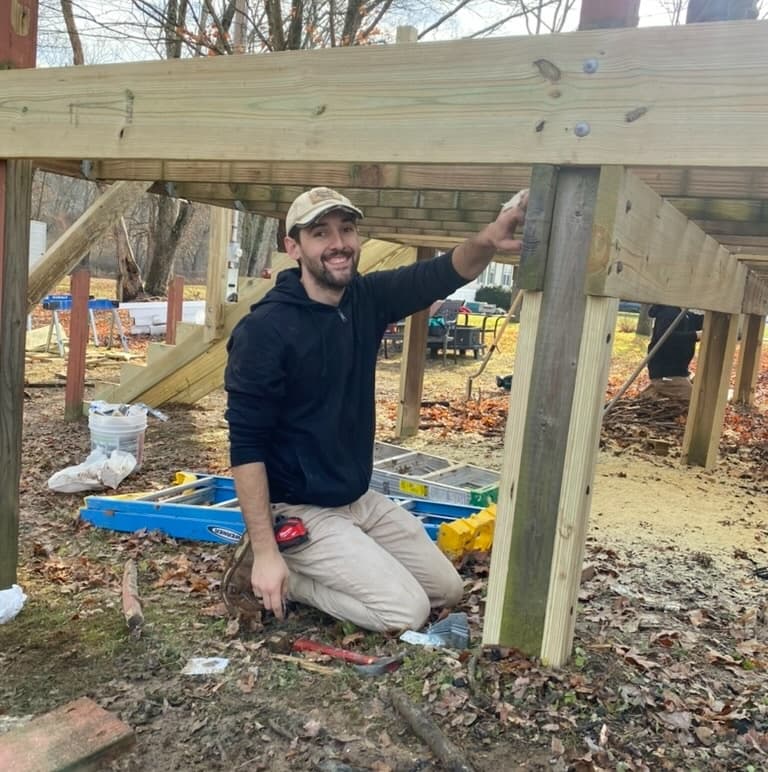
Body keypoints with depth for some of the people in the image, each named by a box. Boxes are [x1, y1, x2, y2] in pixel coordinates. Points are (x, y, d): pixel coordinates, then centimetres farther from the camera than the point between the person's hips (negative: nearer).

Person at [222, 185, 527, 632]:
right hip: (297, 512, -7)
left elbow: (441, 275, -13)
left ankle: (296, 571, 18)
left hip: (361, 500, 8)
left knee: (447, 589, 15)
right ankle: (266, 574, 2)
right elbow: (246, 446, -21)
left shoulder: (368, 299, -1)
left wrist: (488, 241, -36)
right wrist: (265, 552, -23)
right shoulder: (265, 329, -21)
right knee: (407, 611, -11)